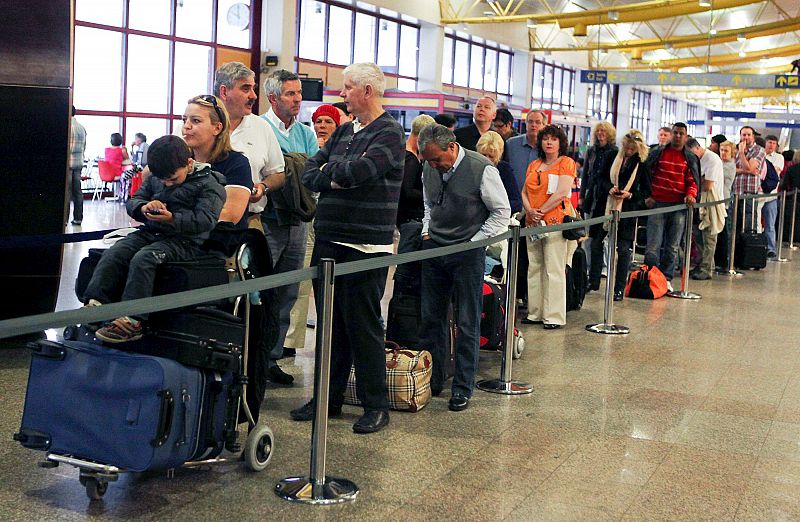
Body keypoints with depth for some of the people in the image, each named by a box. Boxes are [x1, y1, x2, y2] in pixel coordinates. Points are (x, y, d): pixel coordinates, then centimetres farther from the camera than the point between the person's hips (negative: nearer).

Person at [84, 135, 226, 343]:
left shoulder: (208, 183, -6)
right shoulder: (154, 178, 15)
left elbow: (206, 220, -15)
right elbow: (132, 202, 18)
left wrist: (172, 218, -26)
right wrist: (143, 208, -8)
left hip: (184, 240, -7)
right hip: (150, 232, 7)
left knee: (143, 259, -31)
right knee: (114, 253, -17)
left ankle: (132, 320, -33)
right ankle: (95, 303, -20)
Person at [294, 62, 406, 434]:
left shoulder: (390, 133, -7)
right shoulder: (342, 132, 16)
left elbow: (359, 170, -23)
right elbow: (309, 173, 10)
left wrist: (328, 169, -4)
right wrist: (333, 179, -10)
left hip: (366, 246, -7)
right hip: (328, 242, 7)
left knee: (363, 325, -1)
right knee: (330, 322, 12)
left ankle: (375, 404, 11)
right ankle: (329, 397, 23)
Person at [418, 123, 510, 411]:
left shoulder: (482, 169, -12)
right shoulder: (429, 169, 5)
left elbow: (502, 212, -5)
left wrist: (473, 242, -9)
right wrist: (427, 233, 9)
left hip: (468, 253, -5)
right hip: (434, 248, 5)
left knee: (467, 324, 1)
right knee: (430, 319, 8)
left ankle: (463, 387, 10)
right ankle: (431, 380, 20)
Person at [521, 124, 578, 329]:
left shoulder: (566, 162, 0)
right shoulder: (534, 165, 18)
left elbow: (562, 193, -10)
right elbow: (525, 192, 14)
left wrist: (541, 211, -10)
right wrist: (530, 211, -5)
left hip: (556, 220, -6)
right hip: (533, 222, 6)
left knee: (554, 270, -7)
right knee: (534, 268, 7)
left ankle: (554, 317, -3)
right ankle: (535, 313, 14)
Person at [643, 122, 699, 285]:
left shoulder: (690, 159, 11)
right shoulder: (657, 153, 9)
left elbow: (693, 181, 10)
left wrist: (691, 194, -10)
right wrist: (647, 196, 0)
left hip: (679, 205, 2)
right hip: (657, 203, -1)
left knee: (672, 247, 5)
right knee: (653, 245, -6)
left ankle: (666, 278, 13)